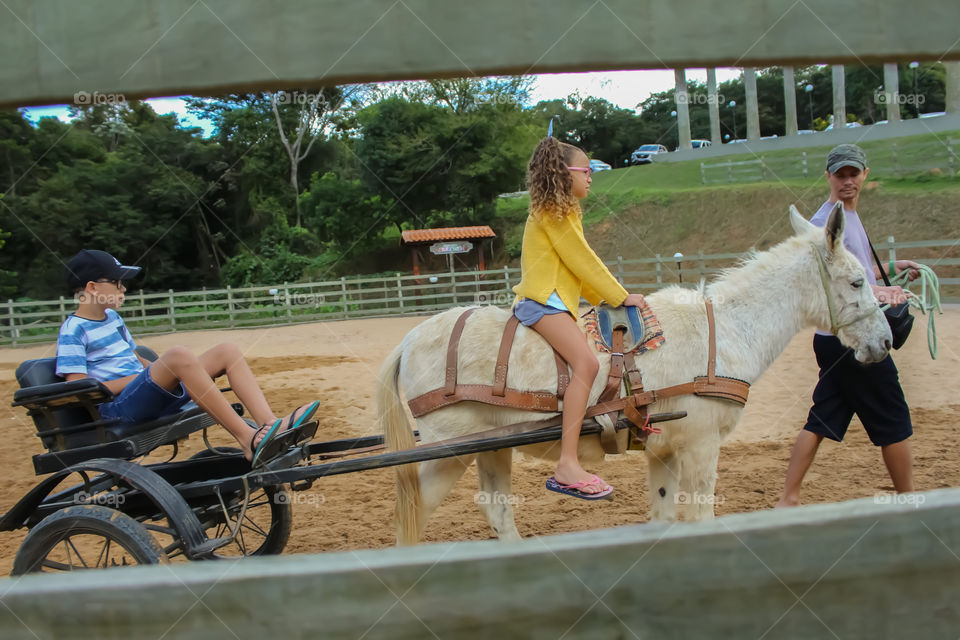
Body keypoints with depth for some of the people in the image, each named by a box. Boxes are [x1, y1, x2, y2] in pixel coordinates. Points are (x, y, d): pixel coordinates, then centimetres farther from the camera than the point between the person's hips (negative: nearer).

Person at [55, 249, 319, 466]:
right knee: (179, 355, -35)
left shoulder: (111, 317, 22)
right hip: (117, 408, -9)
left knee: (227, 351, -2)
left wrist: (154, 369, 8)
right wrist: (138, 377, -13)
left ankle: (269, 425, -24)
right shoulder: (73, 330, -4)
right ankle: (248, 440, -40)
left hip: (149, 398, 9)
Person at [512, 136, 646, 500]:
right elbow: (583, 262, -11)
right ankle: (567, 467, -36)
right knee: (586, 362, -29)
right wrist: (621, 297, -6)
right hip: (542, 301, -12)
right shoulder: (553, 212, -8)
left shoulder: (562, 212, 24)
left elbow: (579, 266, 22)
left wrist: (606, 299, 14)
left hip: (554, 302, 12)